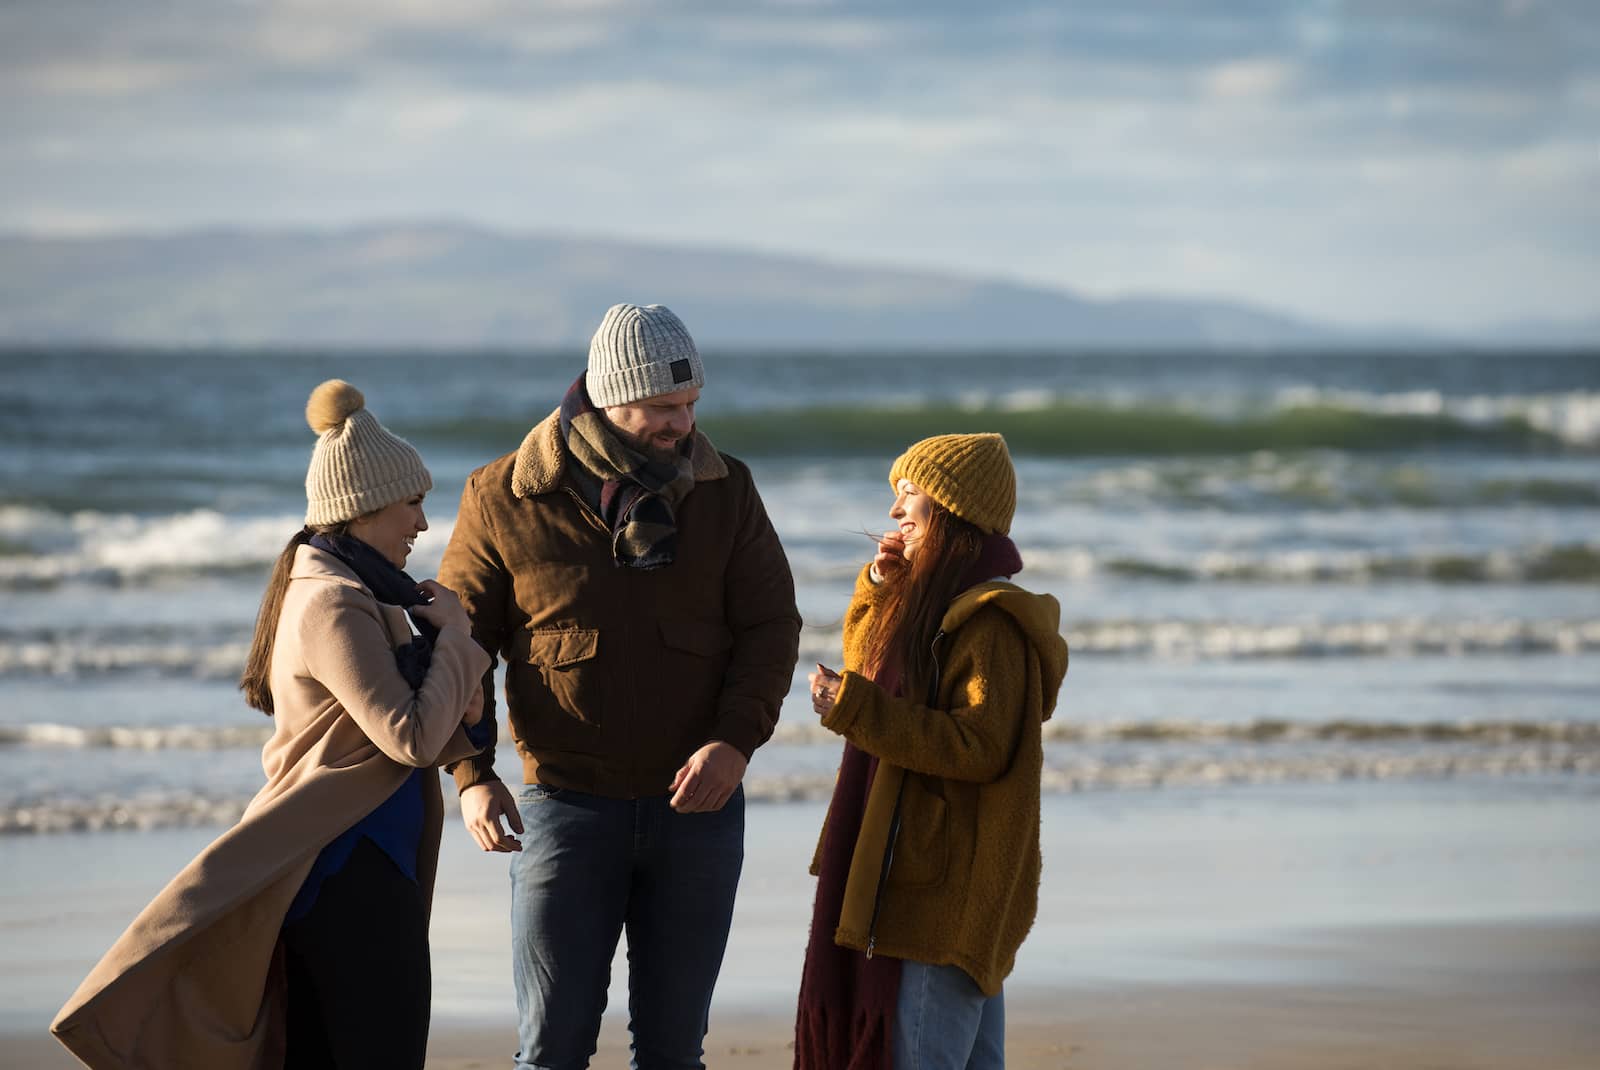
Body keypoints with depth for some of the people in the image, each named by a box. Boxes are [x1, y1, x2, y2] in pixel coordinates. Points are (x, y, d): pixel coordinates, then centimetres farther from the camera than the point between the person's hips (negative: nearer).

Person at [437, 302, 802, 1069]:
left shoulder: (724, 492, 1)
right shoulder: (503, 501, -5)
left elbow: (771, 625, 1)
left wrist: (734, 740, -15)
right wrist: (472, 775, -12)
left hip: (698, 803, 2)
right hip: (566, 800, -2)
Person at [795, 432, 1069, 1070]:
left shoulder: (991, 623, -17)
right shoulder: (935, 604, 14)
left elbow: (980, 747, -25)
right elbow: (863, 665, 27)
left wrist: (855, 708, -24)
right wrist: (880, 588, 9)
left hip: (945, 892, -10)